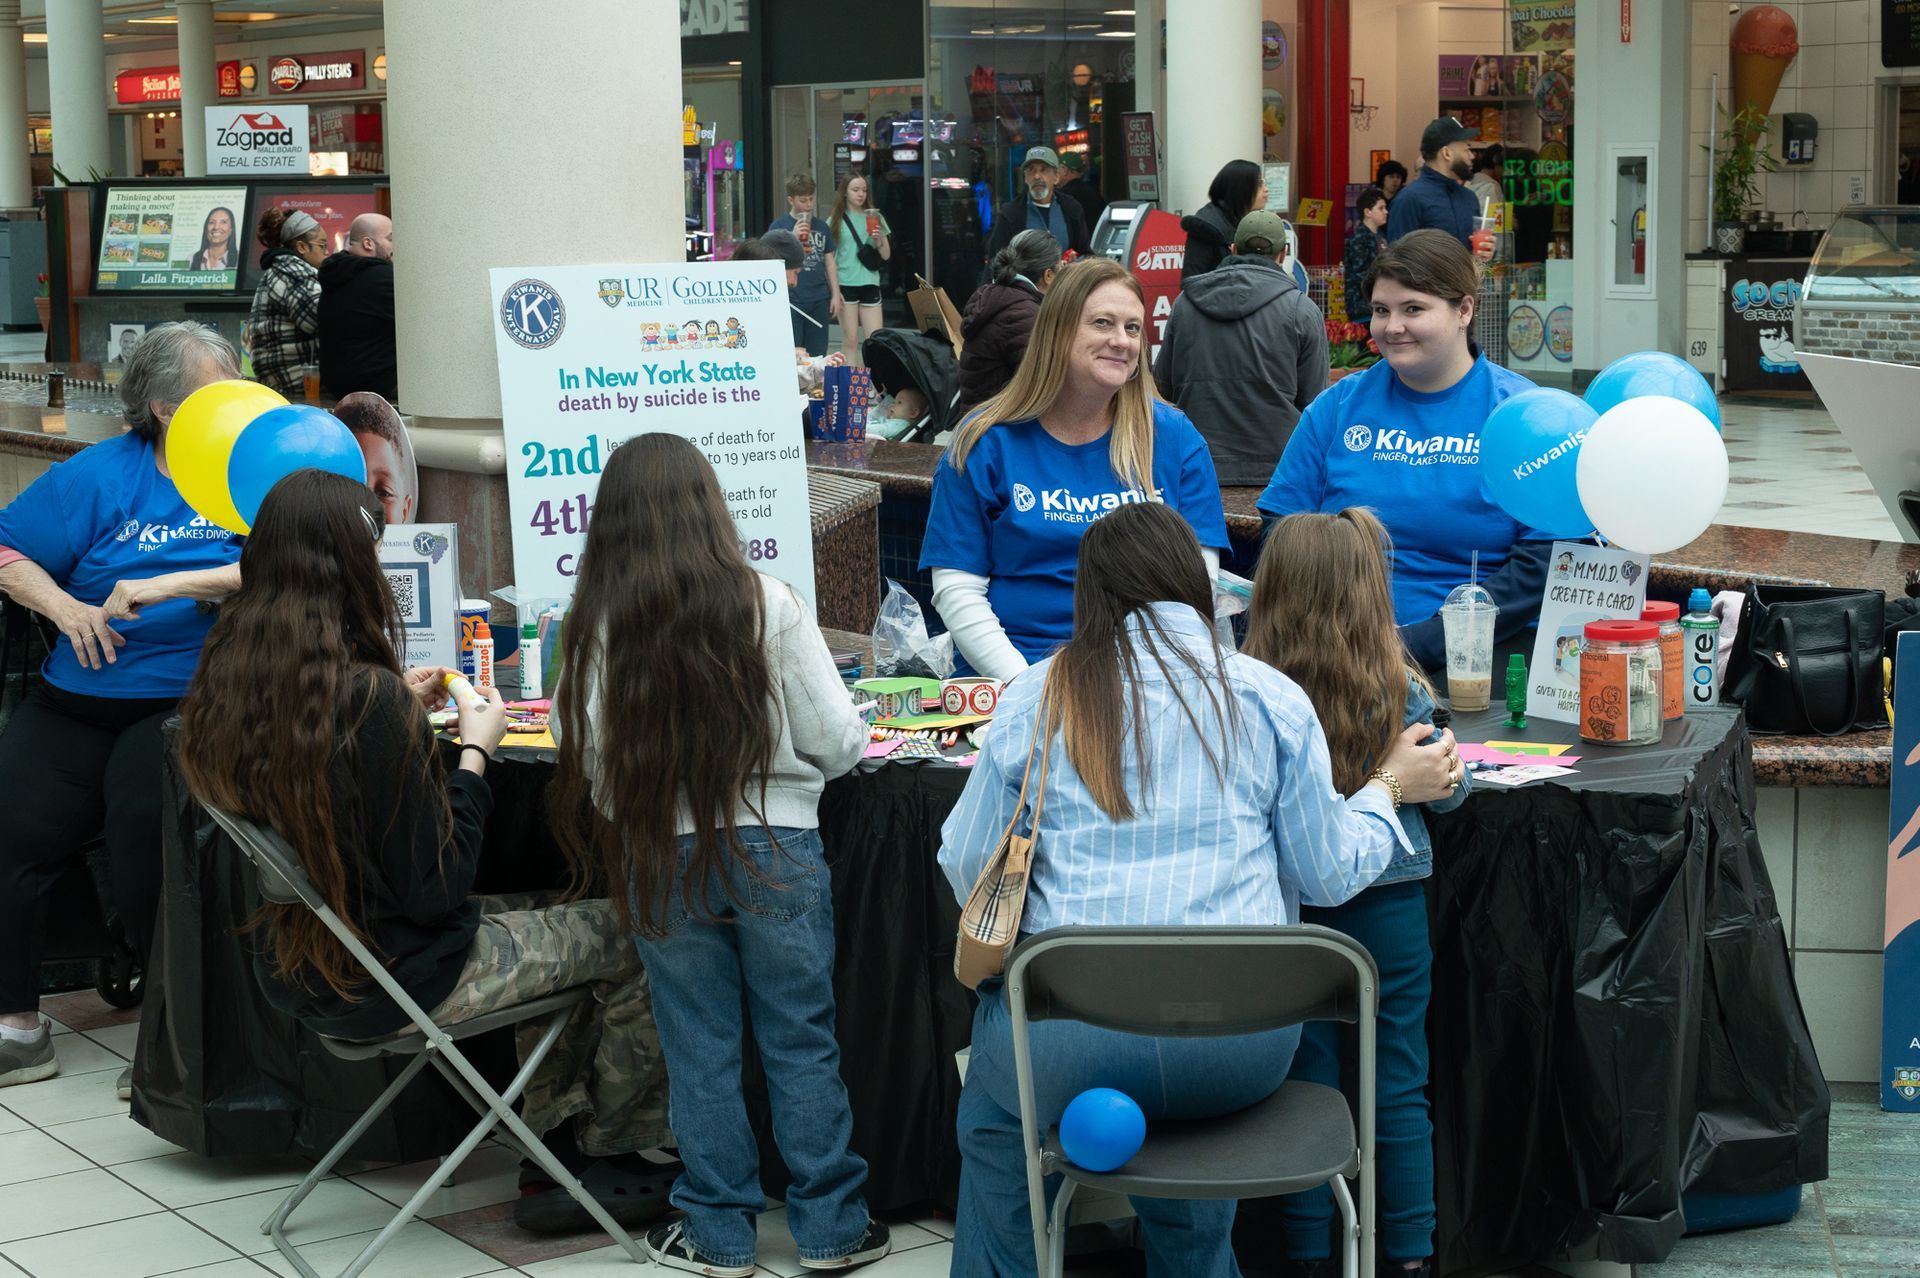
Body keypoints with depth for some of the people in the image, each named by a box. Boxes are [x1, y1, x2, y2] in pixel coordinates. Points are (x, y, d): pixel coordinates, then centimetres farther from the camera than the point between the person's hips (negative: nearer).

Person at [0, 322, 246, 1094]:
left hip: (186, 704, -3)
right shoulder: (104, 473, 12)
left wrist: (171, 585, -19)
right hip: (76, 703, 3)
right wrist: (66, 608, -5)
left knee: (144, 815, -30)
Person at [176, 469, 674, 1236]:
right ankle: (604, 1148, 28)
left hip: (294, 970, 9)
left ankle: (554, 1147, 27)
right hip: (393, 980, -9)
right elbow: (435, 888, -22)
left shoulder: (226, 677, -4)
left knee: (548, 916, 27)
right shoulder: (369, 699, -29)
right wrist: (475, 753, -11)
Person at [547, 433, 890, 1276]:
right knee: (801, 1042, 10)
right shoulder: (767, 604, -7)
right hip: (776, 845, 0)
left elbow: (588, 759, -5)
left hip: (660, 858, 1)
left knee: (698, 1049, 11)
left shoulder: (595, 623, -6)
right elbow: (838, 741, -6)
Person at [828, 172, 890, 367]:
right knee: (850, 340, 0)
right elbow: (829, 258, 3)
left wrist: (879, 239, -11)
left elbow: (886, 256, 9)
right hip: (846, 285, -2)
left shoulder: (875, 218, 9)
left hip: (869, 284, 2)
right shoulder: (835, 221, 4)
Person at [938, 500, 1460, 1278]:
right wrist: (1389, 789, 28)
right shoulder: (1271, 697, 5)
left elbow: (967, 868, 9)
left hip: (1075, 1042, -1)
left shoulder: (1037, 698, 4)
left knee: (993, 1109, 31)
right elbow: (1327, 876, 10)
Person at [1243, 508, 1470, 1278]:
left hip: (1287, 907, 0)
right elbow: (1449, 791, 2)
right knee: (1399, 1090, 11)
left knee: (1305, 1084, 11)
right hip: (1388, 904, 0)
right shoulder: (1400, 694, -11)